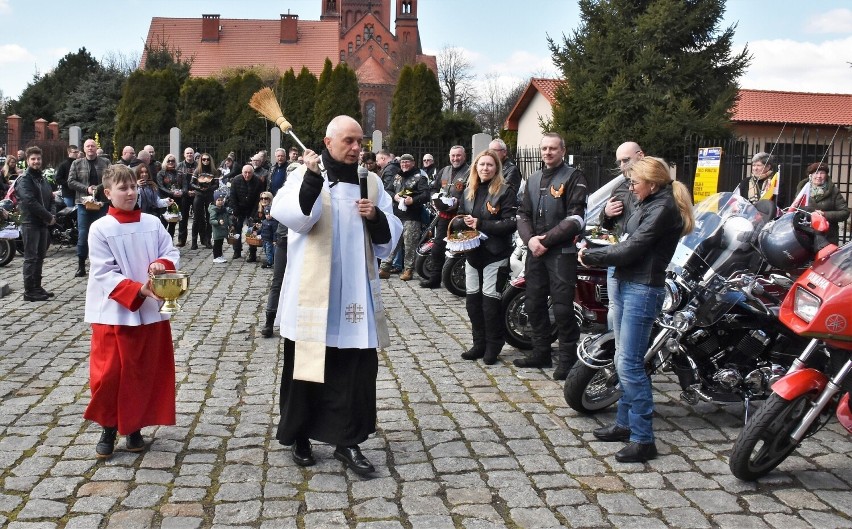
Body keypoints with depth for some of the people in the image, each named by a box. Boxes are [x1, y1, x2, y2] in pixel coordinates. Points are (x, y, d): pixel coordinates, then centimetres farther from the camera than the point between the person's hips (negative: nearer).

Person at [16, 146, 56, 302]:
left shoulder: (43, 178, 19)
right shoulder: (24, 179, -8)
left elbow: (50, 199, 19)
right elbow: (30, 202, -20)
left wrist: (52, 215, -1)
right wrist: (49, 217, -17)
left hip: (43, 223, 8)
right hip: (30, 223, -8)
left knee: (40, 257, 13)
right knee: (31, 258, -6)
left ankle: (37, 287, 22)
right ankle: (29, 292, -3)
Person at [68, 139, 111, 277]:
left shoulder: (105, 163, 6)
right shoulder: (77, 163, 8)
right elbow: (71, 182, 1)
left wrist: (98, 188, -15)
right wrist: (86, 189, -12)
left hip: (102, 202, 0)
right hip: (84, 203, 0)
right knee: (83, 235, -2)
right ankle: (81, 266, 5)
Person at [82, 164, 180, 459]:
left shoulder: (153, 223, 2)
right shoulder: (100, 229, -7)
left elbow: (172, 254, 4)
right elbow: (105, 274, -12)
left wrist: (161, 265, -19)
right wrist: (139, 290, -23)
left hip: (151, 312, 3)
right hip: (114, 313, -3)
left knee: (145, 373, 9)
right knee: (109, 374, 0)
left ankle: (134, 427, 26)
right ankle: (108, 429, 19)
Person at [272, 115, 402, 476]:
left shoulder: (371, 182, 9)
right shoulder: (304, 175, -2)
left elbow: (389, 236, 7)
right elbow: (294, 217, -21)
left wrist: (376, 217, -12)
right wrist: (313, 177, -33)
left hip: (355, 294, 3)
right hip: (312, 294, -3)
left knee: (357, 370, 2)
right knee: (307, 366, 8)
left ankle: (348, 441, 12)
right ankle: (300, 436, 24)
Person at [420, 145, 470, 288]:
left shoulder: (469, 173, -7)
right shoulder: (444, 171, 16)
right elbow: (434, 187, 24)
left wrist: (458, 202, -25)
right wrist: (435, 198, 5)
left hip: (460, 216, -7)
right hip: (444, 214, 7)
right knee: (437, 246, 9)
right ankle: (434, 278, 18)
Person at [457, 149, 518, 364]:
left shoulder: (506, 191, -7)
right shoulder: (469, 191, 13)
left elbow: (511, 223, -16)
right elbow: (461, 216, 19)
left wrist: (480, 224, -20)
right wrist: (463, 222, -5)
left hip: (495, 255, -6)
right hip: (473, 252, 6)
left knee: (490, 301, -3)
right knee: (472, 300, 9)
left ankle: (493, 346, 10)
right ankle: (479, 343, 21)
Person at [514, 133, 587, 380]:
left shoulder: (573, 177, -4)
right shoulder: (534, 179, 17)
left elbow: (575, 218, -12)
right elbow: (523, 214, 13)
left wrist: (545, 240, -15)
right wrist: (530, 239, -7)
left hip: (561, 251, -6)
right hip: (535, 251, 7)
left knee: (562, 308, -7)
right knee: (534, 304, 11)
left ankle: (567, 358, 3)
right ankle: (540, 352, 24)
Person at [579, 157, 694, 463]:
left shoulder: (663, 208, -14)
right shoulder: (648, 205, 16)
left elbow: (630, 250, -18)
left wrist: (590, 256, -8)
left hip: (642, 290, -10)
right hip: (624, 284, 10)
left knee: (629, 364, -11)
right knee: (623, 361, 15)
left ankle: (643, 440, -5)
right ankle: (625, 423, 27)